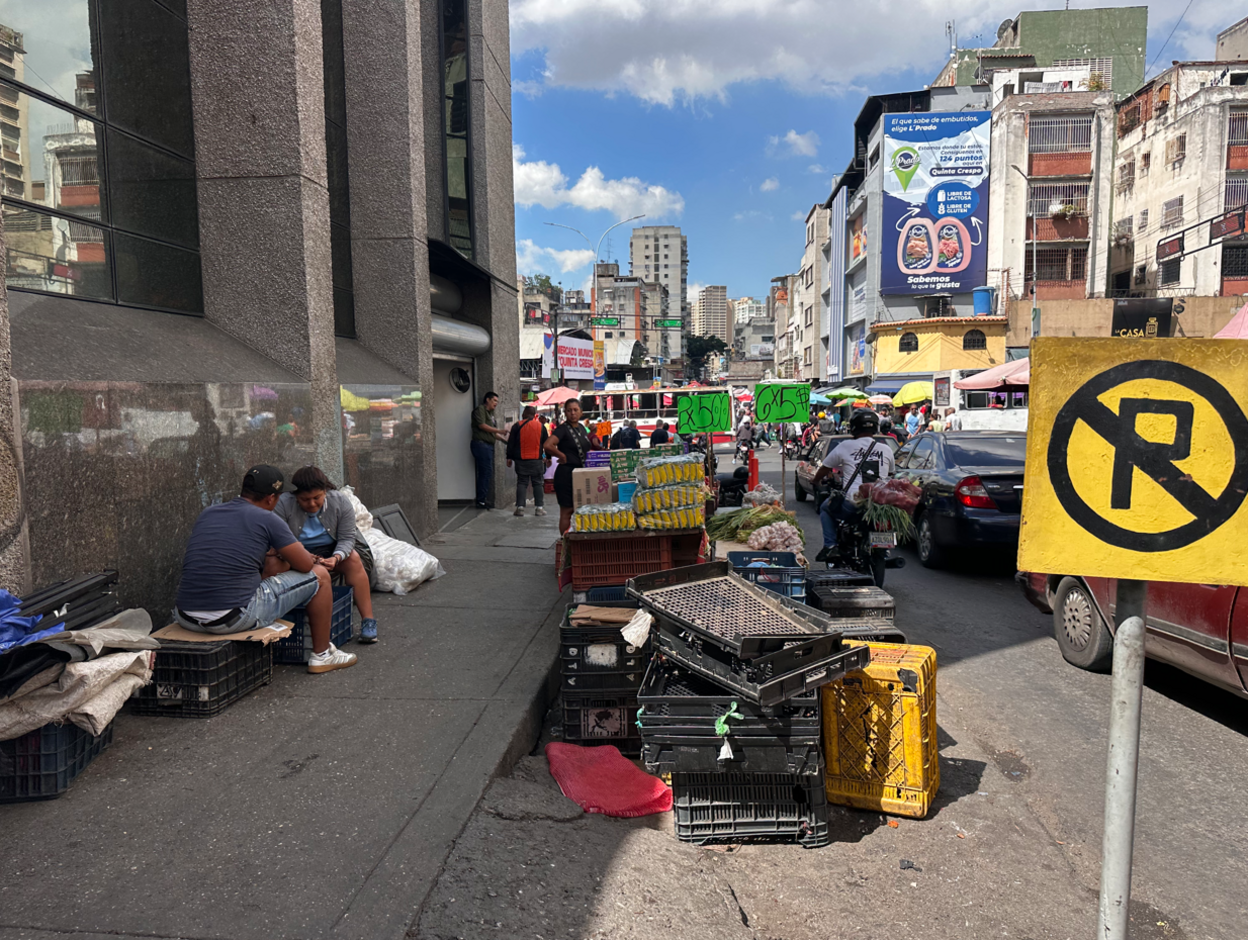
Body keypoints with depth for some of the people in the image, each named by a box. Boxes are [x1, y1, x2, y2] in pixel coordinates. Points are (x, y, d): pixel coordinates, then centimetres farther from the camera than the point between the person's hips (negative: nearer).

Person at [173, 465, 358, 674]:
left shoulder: (207, 514, 15)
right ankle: (322, 655, 24)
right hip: (236, 618, -7)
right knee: (319, 576, 11)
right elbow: (306, 565, 4)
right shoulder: (267, 520, -4)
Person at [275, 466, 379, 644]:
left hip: (331, 551, 2)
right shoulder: (283, 504, -16)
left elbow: (347, 538, -11)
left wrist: (336, 558, -32)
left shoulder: (340, 502, -10)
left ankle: (367, 620, -25)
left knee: (353, 559, -26)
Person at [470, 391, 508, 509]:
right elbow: (482, 425, -14)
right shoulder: (480, 409, -3)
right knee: (486, 472, -11)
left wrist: (504, 438, 18)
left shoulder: (490, 413, 26)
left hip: (488, 445, 10)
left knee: (486, 473, 8)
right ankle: (481, 500, -8)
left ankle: (483, 499, 12)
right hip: (481, 444, -10)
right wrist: (498, 430, -11)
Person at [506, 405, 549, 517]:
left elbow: (510, 443, -1)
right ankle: (539, 507, 2)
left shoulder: (517, 426, -2)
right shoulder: (540, 426, 4)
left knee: (521, 483, 5)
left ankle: (520, 507, -1)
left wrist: (509, 457, 7)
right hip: (537, 460, 1)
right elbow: (546, 443, 10)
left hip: (521, 460, 0)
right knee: (538, 483, 6)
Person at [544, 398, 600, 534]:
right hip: (566, 473, -8)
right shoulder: (563, 429, -11)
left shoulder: (582, 428, 14)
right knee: (567, 512, -2)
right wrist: (562, 455, -16)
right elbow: (547, 446, -27)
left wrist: (594, 442, 12)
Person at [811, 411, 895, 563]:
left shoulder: (845, 446, 2)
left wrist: (815, 481, 35)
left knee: (825, 508, 24)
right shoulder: (886, 450, 10)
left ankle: (830, 545, 9)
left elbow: (825, 468, 14)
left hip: (852, 502, -3)